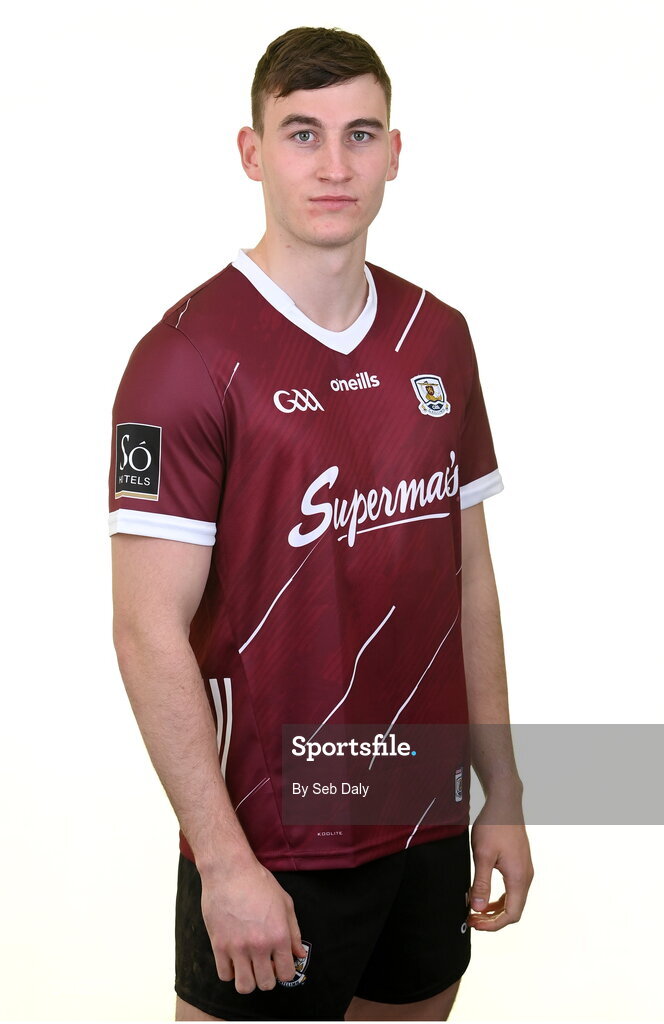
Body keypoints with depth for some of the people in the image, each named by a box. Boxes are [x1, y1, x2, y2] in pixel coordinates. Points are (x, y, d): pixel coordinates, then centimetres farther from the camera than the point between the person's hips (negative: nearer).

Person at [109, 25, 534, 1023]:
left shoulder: (438, 336, 5)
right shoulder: (190, 351, -13)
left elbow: (470, 578, 10)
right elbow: (149, 630, -15)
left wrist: (503, 795, 9)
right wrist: (224, 862, -17)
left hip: (429, 825, 6)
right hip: (274, 848, -6)